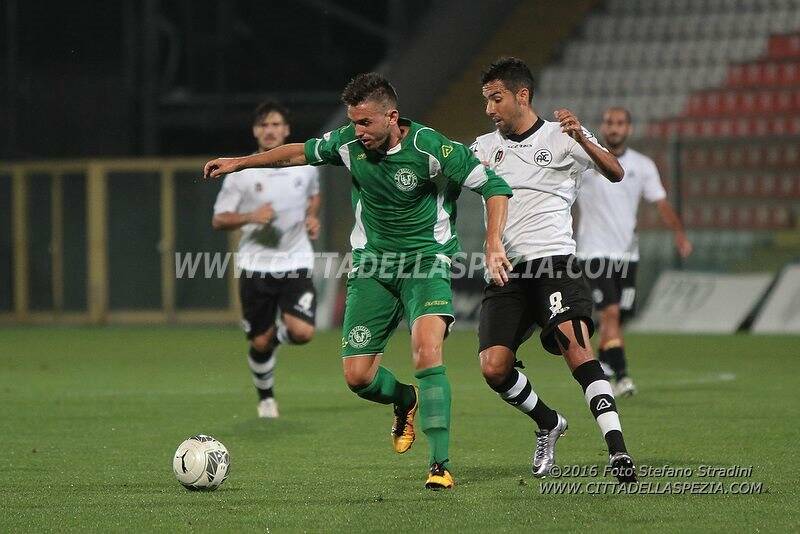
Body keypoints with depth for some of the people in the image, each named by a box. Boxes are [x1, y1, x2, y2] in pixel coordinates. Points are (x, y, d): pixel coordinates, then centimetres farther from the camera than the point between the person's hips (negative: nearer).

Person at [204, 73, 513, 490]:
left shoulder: (430, 148, -19)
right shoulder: (349, 143, -5)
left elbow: (494, 186, -12)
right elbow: (302, 153, 14)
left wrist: (493, 245, -22)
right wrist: (239, 163, 16)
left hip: (426, 259, -5)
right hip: (372, 263, 5)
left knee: (426, 350, -28)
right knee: (357, 375, -2)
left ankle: (440, 464, -23)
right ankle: (406, 401, 34)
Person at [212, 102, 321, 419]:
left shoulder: (304, 165, 1)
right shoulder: (241, 173, -5)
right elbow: (218, 220, -1)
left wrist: (312, 217, 4)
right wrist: (250, 217, -19)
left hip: (295, 262, 1)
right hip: (256, 265, -1)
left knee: (302, 333, -18)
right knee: (260, 343, 3)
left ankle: (280, 333, 18)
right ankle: (265, 398, 29)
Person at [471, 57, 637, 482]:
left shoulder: (560, 138, 3)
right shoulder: (487, 146, 19)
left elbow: (615, 173, -7)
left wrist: (581, 138, -24)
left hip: (553, 261, -5)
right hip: (505, 272, 5)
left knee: (574, 343, -26)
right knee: (493, 368, -9)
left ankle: (616, 447, -30)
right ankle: (548, 424, 18)